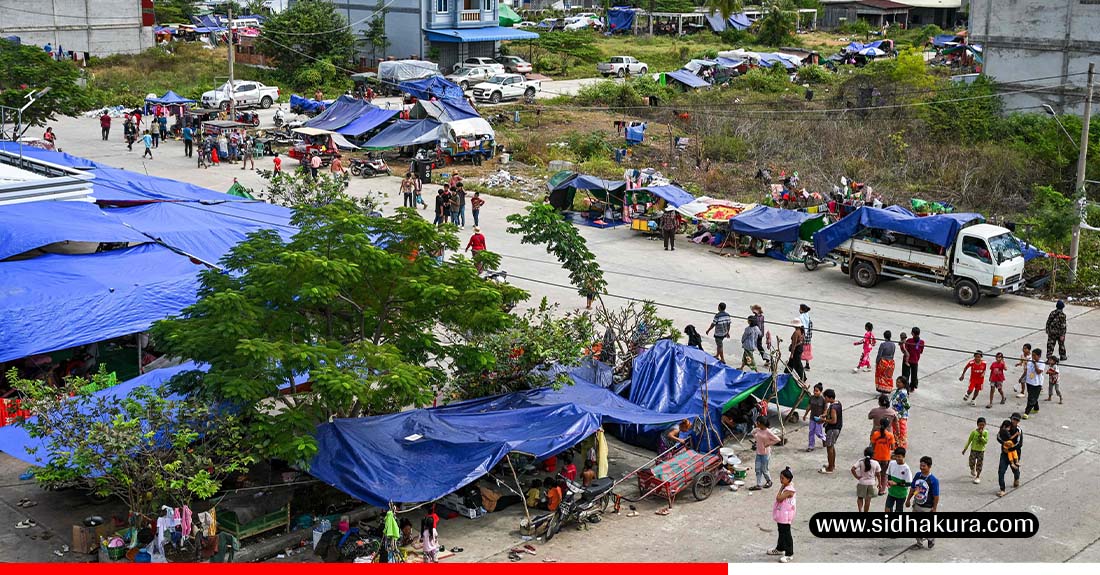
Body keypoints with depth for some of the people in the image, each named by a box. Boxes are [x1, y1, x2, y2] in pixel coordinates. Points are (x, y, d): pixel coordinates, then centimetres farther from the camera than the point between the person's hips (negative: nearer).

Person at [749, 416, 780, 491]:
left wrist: (769, 444, -18)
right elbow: (753, 432, 24)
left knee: (764, 469, 6)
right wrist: (755, 439, 9)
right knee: (758, 469, 7)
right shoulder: (757, 430, 0)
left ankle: (769, 481, 30)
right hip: (758, 453, 7)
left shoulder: (768, 432, -20)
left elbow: (777, 439, -21)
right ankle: (758, 485, 14)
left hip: (765, 453, -7)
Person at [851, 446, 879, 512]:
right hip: (871, 483, 0)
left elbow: (853, 469, -22)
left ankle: (860, 510, -4)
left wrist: (856, 476, -8)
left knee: (860, 498, 15)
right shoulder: (875, 463, -9)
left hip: (861, 482, 0)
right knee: (868, 500, 10)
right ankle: (865, 511, 20)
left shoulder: (860, 461, -12)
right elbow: (878, 474, -1)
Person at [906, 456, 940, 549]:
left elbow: (936, 496, -15)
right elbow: (912, 488, 7)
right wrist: (908, 500, 11)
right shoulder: (917, 475, -4)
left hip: (927, 508, -5)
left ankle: (931, 540, 36)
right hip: (916, 505, 5)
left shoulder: (933, 480, -20)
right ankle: (919, 543, 32)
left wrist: (934, 508, -13)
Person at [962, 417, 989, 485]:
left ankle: (978, 477, 19)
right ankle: (973, 470, 36)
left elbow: (986, 441, -16)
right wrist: (965, 449, 0)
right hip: (973, 449, 0)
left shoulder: (985, 432, -9)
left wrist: (981, 436, -27)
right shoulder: (974, 432, -10)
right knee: (971, 463, 1)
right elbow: (969, 440, -2)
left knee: (979, 464, 4)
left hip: (981, 450, 0)